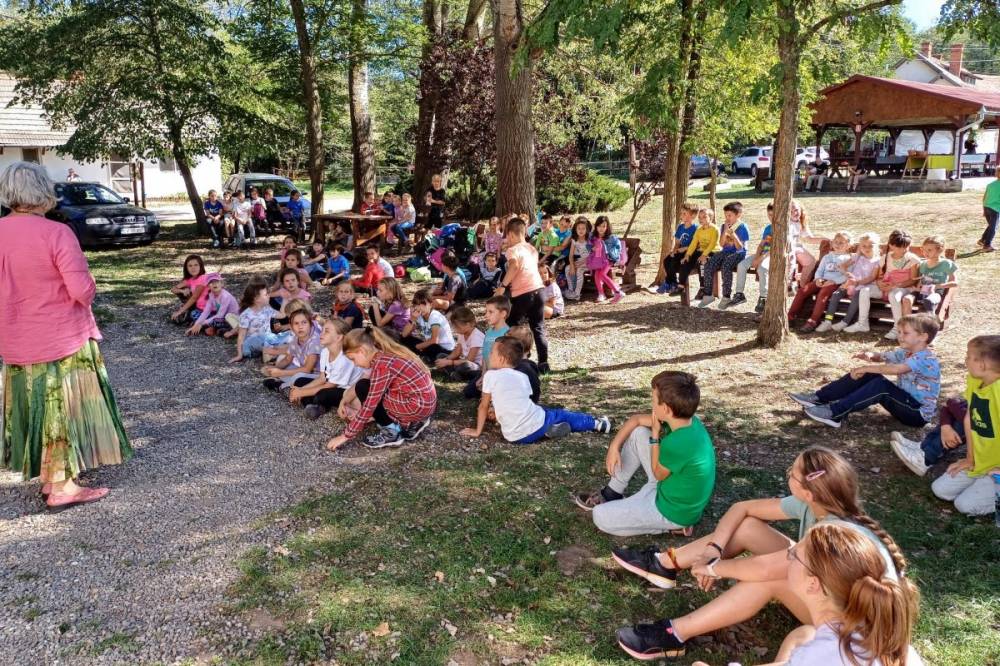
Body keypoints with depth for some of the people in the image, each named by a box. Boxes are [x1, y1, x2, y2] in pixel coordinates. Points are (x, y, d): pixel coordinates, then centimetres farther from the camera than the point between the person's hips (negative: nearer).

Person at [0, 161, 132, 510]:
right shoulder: (56, 233, -19)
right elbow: (82, 291, -21)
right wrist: (87, 282, 0)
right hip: (63, 339, -6)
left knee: (34, 408, 17)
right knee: (64, 409, 4)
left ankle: (48, 477, 29)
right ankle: (62, 486, 10)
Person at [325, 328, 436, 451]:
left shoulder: (382, 364, -20)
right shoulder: (386, 353, 7)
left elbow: (369, 406, -18)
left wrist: (345, 436, -10)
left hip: (417, 406, -9)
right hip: (425, 402, 9)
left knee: (362, 388, -5)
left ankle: (391, 432, -1)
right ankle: (412, 423, 15)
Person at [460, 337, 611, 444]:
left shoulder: (490, 375, -1)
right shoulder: (522, 376, 11)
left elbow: (484, 405, 5)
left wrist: (477, 431, 14)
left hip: (516, 436, -2)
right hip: (536, 423, 2)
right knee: (559, 414, 30)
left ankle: (547, 431, 3)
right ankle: (596, 423, 35)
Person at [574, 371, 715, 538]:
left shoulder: (678, 444, -36)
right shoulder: (687, 420, -9)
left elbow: (658, 474, -13)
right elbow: (636, 419, 5)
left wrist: (655, 434, -12)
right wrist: (614, 447, -4)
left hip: (675, 510, -8)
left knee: (600, 517, -3)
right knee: (637, 433, 7)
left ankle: (672, 526, 2)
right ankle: (612, 494, 20)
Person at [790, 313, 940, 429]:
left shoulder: (926, 359, -22)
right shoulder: (905, 353, 9)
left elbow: (896, 369, -39)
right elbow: (882, 357, 11)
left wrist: (866, 368, -32)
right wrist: (869, 355, -14)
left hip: (918, 414, -9)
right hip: (905, 402, 9)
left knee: (880, 385, -30)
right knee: (869, 376, -5)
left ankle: (834, 413, -32)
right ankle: (819, 398, -8)